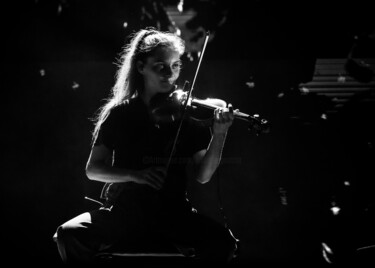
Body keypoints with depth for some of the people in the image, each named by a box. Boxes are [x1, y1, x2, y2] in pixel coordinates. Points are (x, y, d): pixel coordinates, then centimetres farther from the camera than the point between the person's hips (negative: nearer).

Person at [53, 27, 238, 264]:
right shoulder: (119, 113, 3)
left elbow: (202, 175, -3)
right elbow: (93, 169, 1)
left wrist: (219, 134, -19)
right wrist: (135, 175, -16)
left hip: (173, 211, 0)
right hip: (124, 210, 0)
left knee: (223, 242, -26)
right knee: (69, 235, -25)